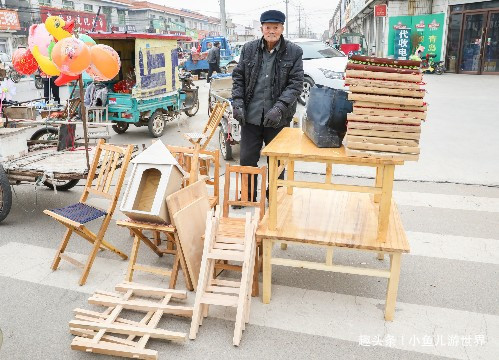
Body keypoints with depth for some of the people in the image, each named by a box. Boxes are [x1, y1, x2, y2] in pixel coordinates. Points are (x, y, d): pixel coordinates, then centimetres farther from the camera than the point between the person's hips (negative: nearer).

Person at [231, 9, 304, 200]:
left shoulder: (294, 52, -2)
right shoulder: (249, 49, 5)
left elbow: (296, 84, -7)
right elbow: (238, 77, 9)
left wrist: (279, 108, -18)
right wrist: (238, 103, -4)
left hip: (278, 118, -2)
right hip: (251, 115, 2)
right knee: (247, 159, 10)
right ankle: (248, 198, 29)